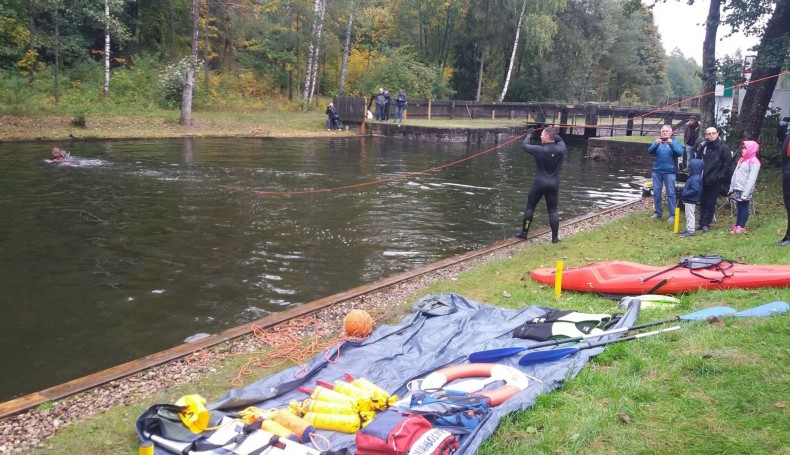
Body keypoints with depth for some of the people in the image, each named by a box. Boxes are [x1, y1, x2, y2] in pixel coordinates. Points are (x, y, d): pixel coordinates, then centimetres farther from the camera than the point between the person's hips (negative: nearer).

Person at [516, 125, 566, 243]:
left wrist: (529, 134, 17)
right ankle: (555, 237, 5)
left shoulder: (539, 150, -15)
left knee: (530, 207, 11)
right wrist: (553, 132, 20)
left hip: (540, 182, -3)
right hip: (554, 183, 3)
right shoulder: (561, 149, -3)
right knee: (553, 210, 8)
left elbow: (525, 145, 1)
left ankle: (524, 233, 17)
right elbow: (561, 140, 21)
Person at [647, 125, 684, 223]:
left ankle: (672, 215, -1)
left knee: (671, 193, -4)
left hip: (670, 171, -3)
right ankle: (658, 212, 18)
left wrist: (672, 144, -29)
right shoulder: (657, 141, 7)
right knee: (656, 192, 7)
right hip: (657, 171, 3)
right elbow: (649, 151, -8)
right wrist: (656, 144, -27)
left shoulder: (675, 141, 1)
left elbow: (680, 152, -15)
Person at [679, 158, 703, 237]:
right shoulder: (693, 177, 11)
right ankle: (688, 230, 26)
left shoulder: (695, 178, -21)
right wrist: (684, 195, 8)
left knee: (690, 216, -5)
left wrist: (685, 194, -24)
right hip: (688, 200, 11)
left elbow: (694, 190, -28)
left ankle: (690, 231, 0)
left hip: (691, 201, -11)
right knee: (688, 216, 17)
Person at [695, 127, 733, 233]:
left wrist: (721, 176, -11)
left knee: (711, 203, 3)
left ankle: (706, 224, 10)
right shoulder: (702, 146, 3)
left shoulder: (723, 147, -7)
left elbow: (728, 164, -7)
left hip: (715, 181, -4)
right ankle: (701, 222, 22)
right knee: (702, 202, 12)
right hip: (703, 179, 4)